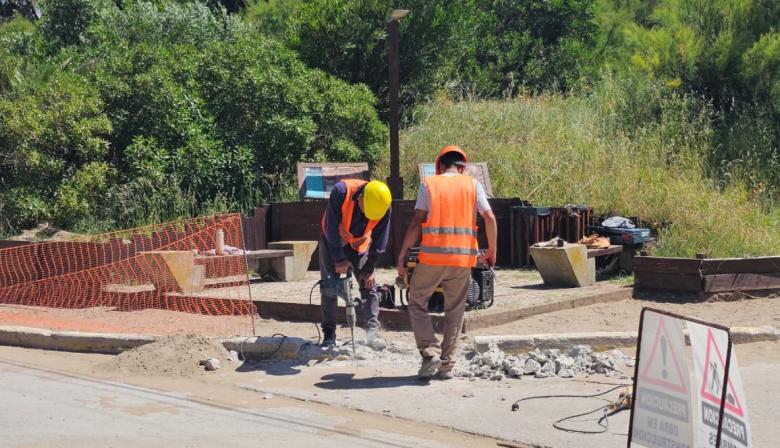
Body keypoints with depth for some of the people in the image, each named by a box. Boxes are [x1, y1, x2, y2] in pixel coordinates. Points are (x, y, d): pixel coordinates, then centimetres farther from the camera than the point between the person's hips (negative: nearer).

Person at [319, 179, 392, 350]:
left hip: (360, 245, 2)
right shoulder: (341, 191, -35)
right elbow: (331, 228, -28)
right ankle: (329, 334, 2)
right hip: (332, 241, -2)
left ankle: (372, 333, -7)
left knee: (369, 286, -7)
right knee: (329, 288, -5)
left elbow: (379, 242, -14)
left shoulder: (384, 206, -26)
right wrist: (339, 259, -25)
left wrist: (368, 269, -12)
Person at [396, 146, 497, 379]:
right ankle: (447, 365, 13)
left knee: (417, 302, 13)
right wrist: (491, 251, 12)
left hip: (432, 256, -2)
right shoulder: (472, 185, 9)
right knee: (455, 311, 12)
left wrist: (402, 255, 3)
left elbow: (416, 222, -1)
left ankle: (430, 352, -1)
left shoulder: (428, 183, 5)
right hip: (463, 257, 2)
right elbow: (490, 218, 0)